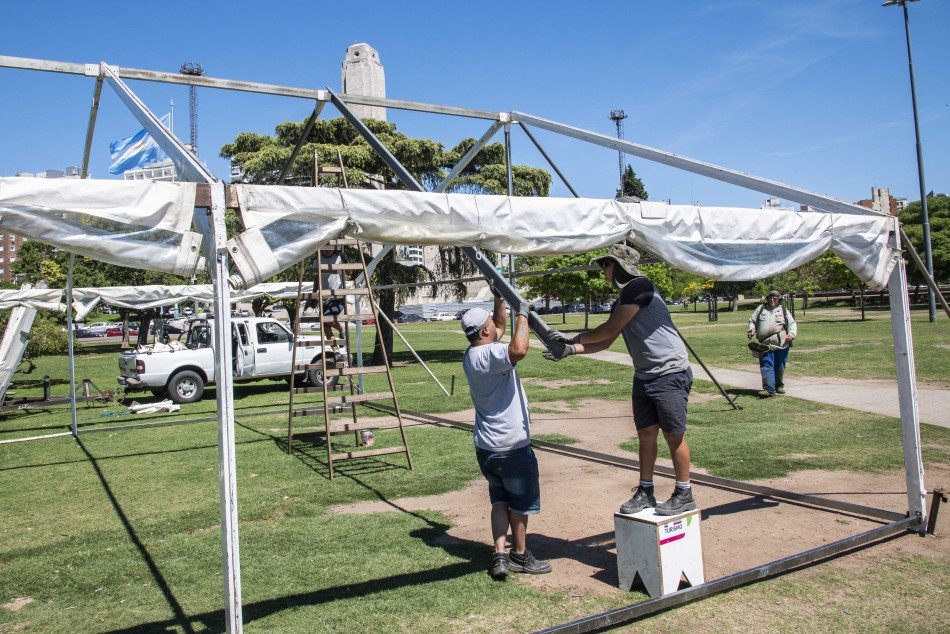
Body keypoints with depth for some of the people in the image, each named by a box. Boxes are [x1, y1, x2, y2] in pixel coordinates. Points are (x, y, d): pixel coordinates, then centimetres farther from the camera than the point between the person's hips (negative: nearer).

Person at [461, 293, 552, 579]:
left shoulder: (473, 354, 7)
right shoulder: (487, 355, -22)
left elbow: (500, 328, 23)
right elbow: (518, 350, -43)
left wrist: (500, 299, 14)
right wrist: (522, 314, -29)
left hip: (486, 447, 8)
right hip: (512, 447, -8)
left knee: (500, 500, 17)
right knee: (521, 502, 11)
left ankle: (500, 555, 11)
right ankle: (520, 555, 27)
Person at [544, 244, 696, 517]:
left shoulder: (639, 286, -14)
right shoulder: (621, 302, 15)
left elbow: (610, 330, -15)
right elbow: (605, 342, 18)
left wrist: (574, 338, -3)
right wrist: (570, 350, 8)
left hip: (670, 374, -9)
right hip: (644, 376, 9)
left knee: (674, 435, -1)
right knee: (646, 434, 10)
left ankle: (684, 495, 11)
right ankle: (645, 492, 20)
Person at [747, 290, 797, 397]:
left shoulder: (783, 311, 13)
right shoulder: (761, 308, 14)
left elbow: (792, 324, 10)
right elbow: (752, 321, 19)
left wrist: (792, 334, -9)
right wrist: (751, 330, 1)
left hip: (781, 344, 1)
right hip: (765, 345, -1)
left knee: (780, 367, 10)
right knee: (766, 366, -11)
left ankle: (779, 386, 29)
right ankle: (769, 389, -14)